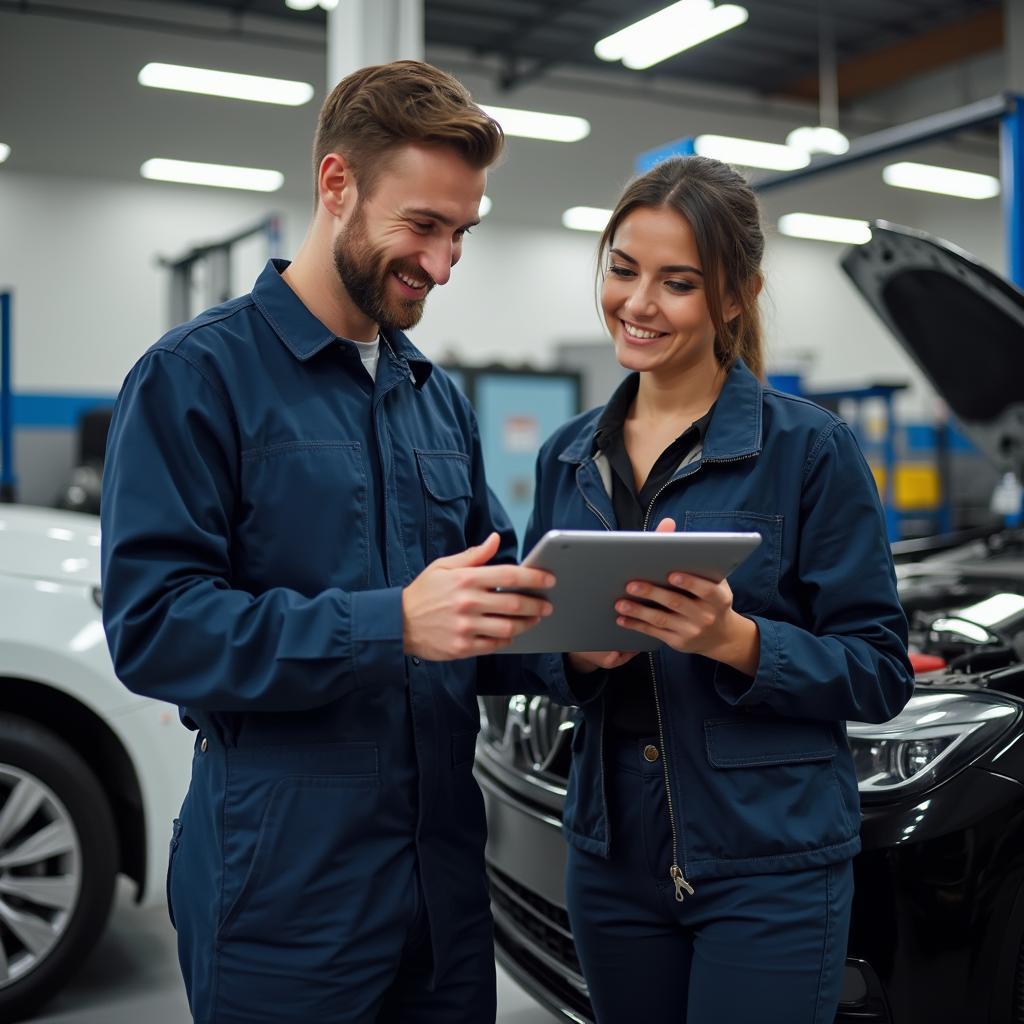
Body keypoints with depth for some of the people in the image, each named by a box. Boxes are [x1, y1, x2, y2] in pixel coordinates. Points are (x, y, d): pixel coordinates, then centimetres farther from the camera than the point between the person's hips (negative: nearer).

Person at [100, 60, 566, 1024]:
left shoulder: (438, 398, 13)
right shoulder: (198, 375, -9)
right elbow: (153, 625, -18)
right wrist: (393, 624, -27)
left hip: (444, 863, 7)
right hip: (283, 879, -6)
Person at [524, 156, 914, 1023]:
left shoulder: (810, 448, -8)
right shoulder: (569, 457, 6)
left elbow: (880, 672, -8)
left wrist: (735, 640, -24)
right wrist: (576, 653, -11)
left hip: (771, 866, -4)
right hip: (612, 860, 5)